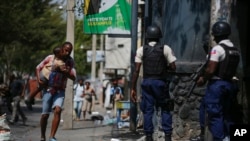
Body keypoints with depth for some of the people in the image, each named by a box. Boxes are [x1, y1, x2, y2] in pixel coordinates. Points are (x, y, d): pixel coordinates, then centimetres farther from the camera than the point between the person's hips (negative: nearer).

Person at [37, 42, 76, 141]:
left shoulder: (70, 62, 3)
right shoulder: (51, 58, -3)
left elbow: (73, 77, -2)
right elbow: (38, 67, 5)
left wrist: (66, 72, -22)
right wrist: (39, 79, -11)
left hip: (60, 91, 1)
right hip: (48, 89, -1)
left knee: (57, 110, -22)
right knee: (45, 114, 0)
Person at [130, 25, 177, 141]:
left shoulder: (141, 50, 2)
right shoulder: (165, 49, -1)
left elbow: (136, 70, -3)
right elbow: (173, 67, -3)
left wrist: (133, 89, 0)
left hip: (147, 82, 1)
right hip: (161, 82, -1)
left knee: (148, 110, 6)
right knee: (165, 109, 10)